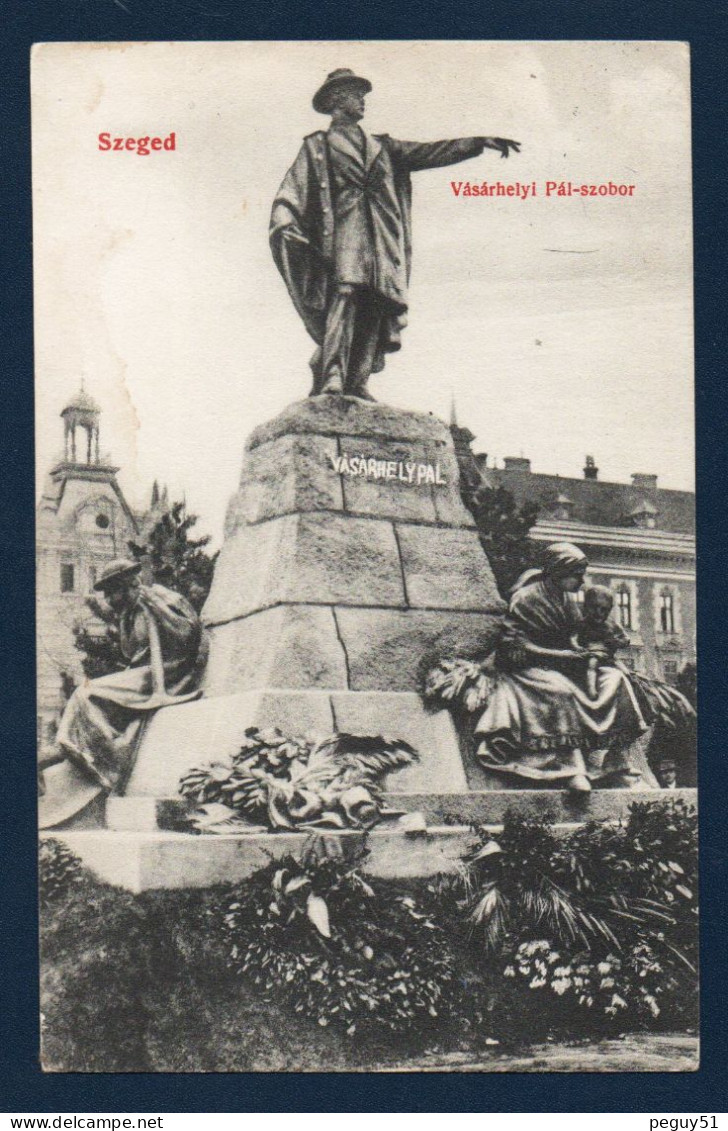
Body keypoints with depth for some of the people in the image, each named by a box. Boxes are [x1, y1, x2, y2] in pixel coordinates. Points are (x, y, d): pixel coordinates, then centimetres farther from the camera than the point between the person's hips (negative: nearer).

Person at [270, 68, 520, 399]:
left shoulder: (381, 147, 31)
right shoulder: (317, 146, 19)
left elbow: (428, 152, 25)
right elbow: (289, 196, 9)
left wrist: (479, 142, 16)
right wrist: (285, 225, -10)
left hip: (382, 239, 5)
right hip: (345, 232, -5)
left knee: (375, 307, -8)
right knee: (345, 292, -24)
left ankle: (356, 383, -10)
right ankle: (331, 379, -33)